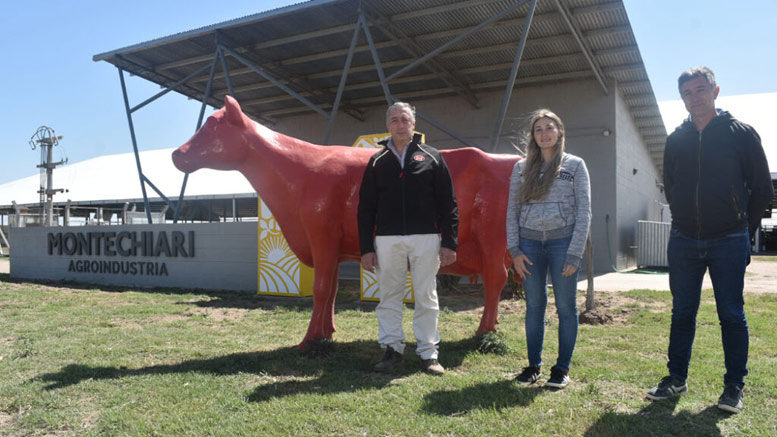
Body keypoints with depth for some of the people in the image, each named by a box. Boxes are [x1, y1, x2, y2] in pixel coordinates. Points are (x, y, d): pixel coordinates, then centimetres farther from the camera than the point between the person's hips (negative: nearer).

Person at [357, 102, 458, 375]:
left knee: (426, 297, 4)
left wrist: (449, 243, -3)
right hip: (387, 239, 2)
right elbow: (365, 209, 9)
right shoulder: (377, 162, 11)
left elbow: (448, 204, 4)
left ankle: (428, 353, 15)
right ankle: (392, 349, 18)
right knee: (389, 295, 6)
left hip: (425, 239, -1)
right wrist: (366, 248, 2)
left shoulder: (431, 158, 7)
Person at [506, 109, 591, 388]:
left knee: (566, 306, 3)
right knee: (534, 306, 8)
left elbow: (584, 212, -1)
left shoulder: (575, 165, 4)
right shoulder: (522, 168, 10)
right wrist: (514, 250, 0)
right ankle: (534, 364, 20)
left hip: (562, 241, -2)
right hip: (530, 242, 2)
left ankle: (562, 368, 15)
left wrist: (574, 254, -8)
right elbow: (512, 211, 9)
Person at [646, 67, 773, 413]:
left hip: (728, 242, -3)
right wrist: (686, 220, 13)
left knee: (731, 315, 4)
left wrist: (743, 228, 4)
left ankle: (734, 385, 15)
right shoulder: (676, 140, 8)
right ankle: (676, 378, 20)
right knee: (682, 312, 10)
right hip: (683, 241, 3)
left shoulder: (741, 133, -2)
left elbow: (762, 187, 2)